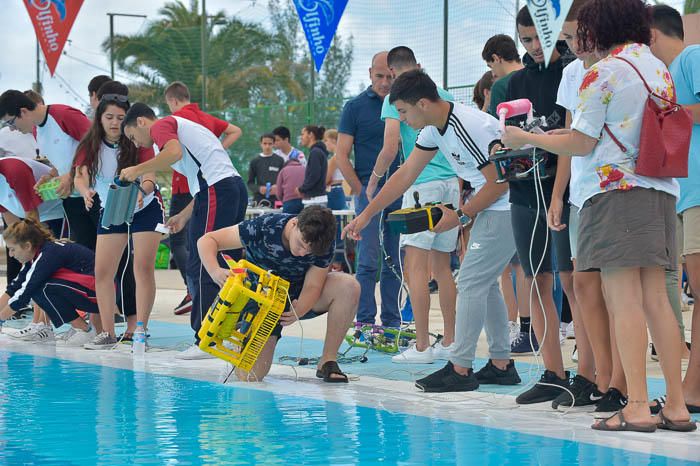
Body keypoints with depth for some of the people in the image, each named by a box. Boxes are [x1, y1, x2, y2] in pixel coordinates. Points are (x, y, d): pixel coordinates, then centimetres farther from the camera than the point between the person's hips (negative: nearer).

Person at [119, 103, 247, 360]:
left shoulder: (161, 125, 3)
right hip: (236, 186, 10)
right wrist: (184, 216, 27)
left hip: (216, 191, -10)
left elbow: (174, 153, -20)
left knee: (201, 269, -8)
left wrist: (137, 170, -10)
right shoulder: (181, 126, 31)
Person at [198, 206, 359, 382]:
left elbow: (312, 286, -18)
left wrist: (299, 310, -41)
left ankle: (328, 361, -13)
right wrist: (216, 272, -46)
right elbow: (206, 241, -25)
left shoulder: (324, 243, -22)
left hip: (299, 299, 2)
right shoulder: (264, 228, -29)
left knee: (349, 286, -27)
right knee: (249, 375, -17)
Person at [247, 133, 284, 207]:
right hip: (259, 200, 0)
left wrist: (277, 187, -13)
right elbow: (250, 183, 9)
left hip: (275, 200, 0)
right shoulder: (255, 162, 8)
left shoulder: (279, 160, 7)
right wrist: (259, 189, -12)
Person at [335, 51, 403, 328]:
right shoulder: (356, 107, 1)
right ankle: (365, 323, -4)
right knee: (369, 261, -8)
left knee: (395, 263, 6)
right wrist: (361, 191, -6)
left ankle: (392, 323, 12)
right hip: (370, 191, -4)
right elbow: (341, 156, -1)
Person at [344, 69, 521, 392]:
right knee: (484, 283, 13)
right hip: (493, 206, 10)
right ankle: (501, 365, 17)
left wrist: (461, 217, -13)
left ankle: (460, 369, -5)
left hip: (507, 206, -10)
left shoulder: (470, 128, -25)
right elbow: (405, 175, 13)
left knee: (471, 282, -8)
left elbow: (499, 183, -22)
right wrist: (366, 215, 13)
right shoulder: (434, 129, 6)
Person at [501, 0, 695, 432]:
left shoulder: (604, 73, -6)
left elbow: (581, 142, -7)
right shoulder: (660, 68, 16)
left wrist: (525, 138, 5)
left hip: (615, 190, -7)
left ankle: (637, 408, -13)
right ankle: (676, 406, 4)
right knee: (656, 300, 6)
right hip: (661, 191, 7)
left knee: (624, 300, -8)